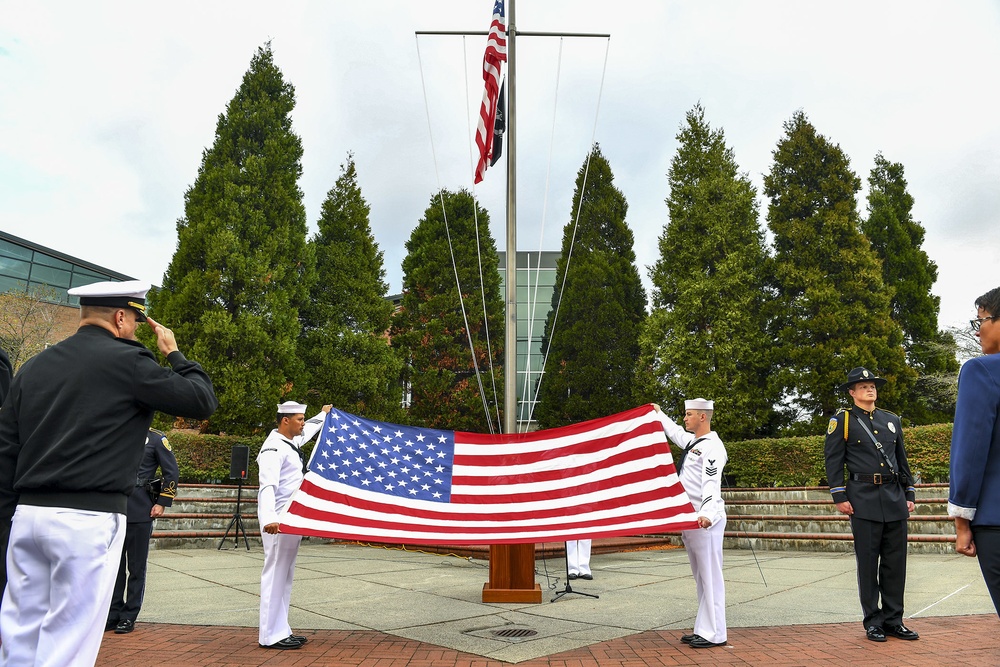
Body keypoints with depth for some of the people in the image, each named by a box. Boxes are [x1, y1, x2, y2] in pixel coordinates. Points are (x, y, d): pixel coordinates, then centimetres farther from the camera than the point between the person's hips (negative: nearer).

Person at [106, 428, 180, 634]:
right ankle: (113, 614, 21)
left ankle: (129, 617, 15)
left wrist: (162, 503, -7)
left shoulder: (156, 438, -2)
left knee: (136, 567, 5)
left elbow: (172, 473, -2)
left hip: (140, 513, -4)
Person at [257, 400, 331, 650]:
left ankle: (281, 631, 21)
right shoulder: (273, 448, -17)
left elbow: (309, 429, 38)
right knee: (275, 575, -6)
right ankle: (270, 636, 1)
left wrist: (323, 415, 52)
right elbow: (267, 486, -30)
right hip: (278, 522, -10)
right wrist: (269, 518, -42)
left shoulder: (292, 441, 13)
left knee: (286, 575, 13)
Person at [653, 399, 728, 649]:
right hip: (689, 520, 10)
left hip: (706, 521, -10)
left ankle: (715, 634, 1)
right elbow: (674, 431, 37)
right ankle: (703, 629, 19)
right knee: (700, 578, 13)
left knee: (710, 577, -5)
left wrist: (707, 514, -40)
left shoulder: (713, 447, -13)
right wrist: (658, 413, 50)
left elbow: (711, 484, -27)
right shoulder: (691, 441, 14)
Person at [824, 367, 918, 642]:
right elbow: (833, 461, -4)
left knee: (896, 561, 8)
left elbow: (902, 460, 18)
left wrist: (909, 495, 12)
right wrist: (840, 497, -10)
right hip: (863, 500, -5)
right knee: (868, 562, 1)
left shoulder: (892, 420, 15)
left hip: (895, 498, 5)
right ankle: (873, 622, 12)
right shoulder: (842, 420, 0)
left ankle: (893, 621, 19)